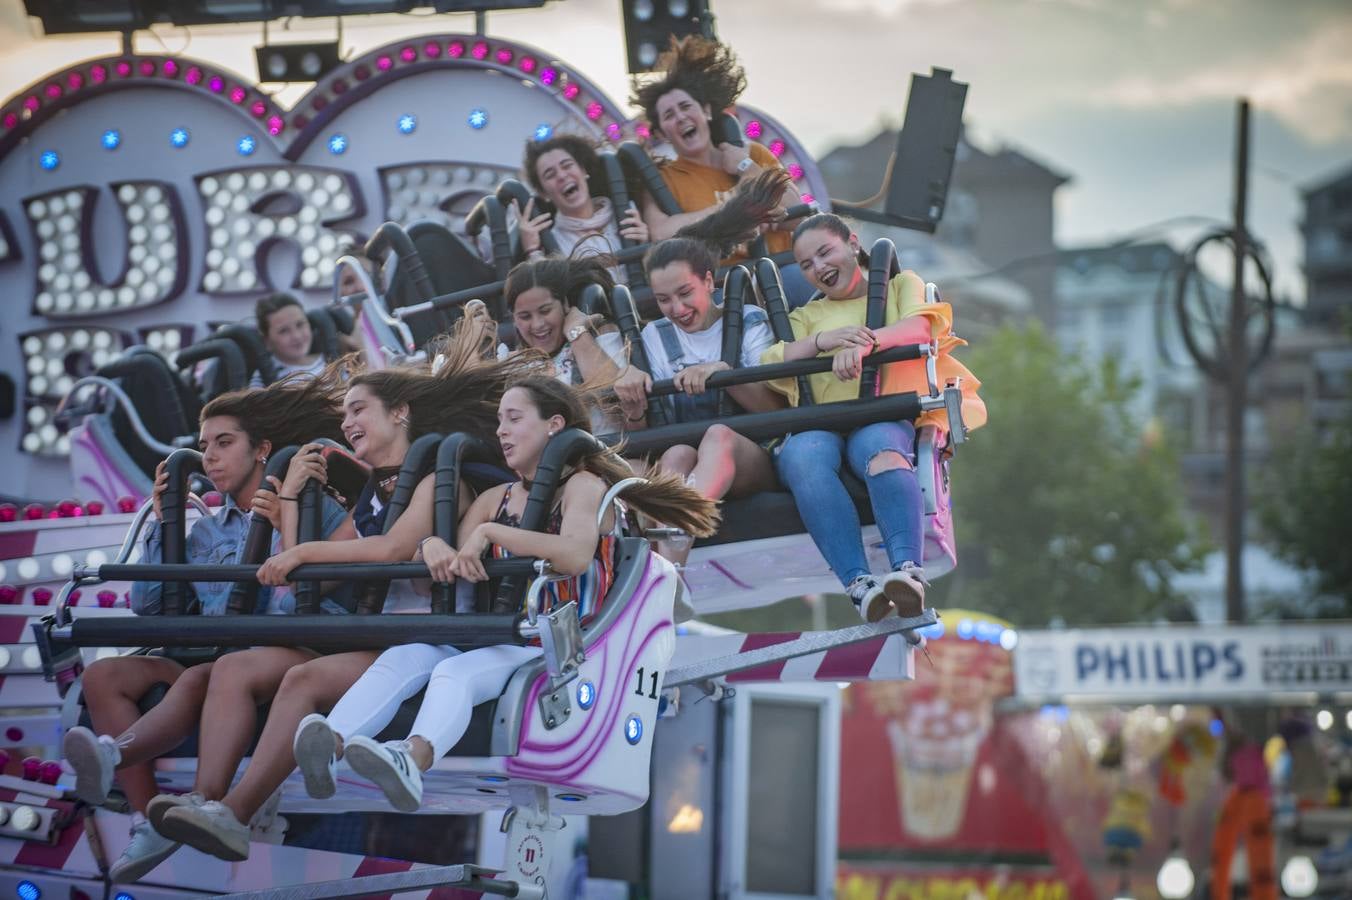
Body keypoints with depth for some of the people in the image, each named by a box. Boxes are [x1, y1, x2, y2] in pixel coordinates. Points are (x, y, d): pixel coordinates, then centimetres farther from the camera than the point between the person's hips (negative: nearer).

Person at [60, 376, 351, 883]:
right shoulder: (208, 531, 22)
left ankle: (112, 754, -63)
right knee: (103, 676, -18)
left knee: (199, 678, -38)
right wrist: (162, 520, 14)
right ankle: (148, 819, -31)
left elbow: (292, 611, -7)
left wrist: (285, 523, -12)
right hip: (204, 654, 6)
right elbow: (147, 604, 16)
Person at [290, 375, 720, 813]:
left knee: (456, 672, -36)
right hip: (496, 641, 6)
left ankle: (412, 760, -66)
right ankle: (331, 746, -50)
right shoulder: (494, 500, 25)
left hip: (557, 648, -6)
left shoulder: (584, 485, 4)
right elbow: (453, 568, 18)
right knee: (402, 657, -24)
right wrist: (433, 546, -6)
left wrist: (489, 533, -17)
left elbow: (575, 555, -18)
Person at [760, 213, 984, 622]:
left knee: (880, 446, -41)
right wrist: (824, 339, -9)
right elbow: (770, 363, 11)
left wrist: (865, 342, -19)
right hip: (818, 426, 2)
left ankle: (909, 571, -62)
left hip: (885, 418, -2)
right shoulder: (806, 317, 32)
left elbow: (921, 326, 1)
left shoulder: (901, 285, 26)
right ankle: (859, 584, -54)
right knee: (804, 456, -37)